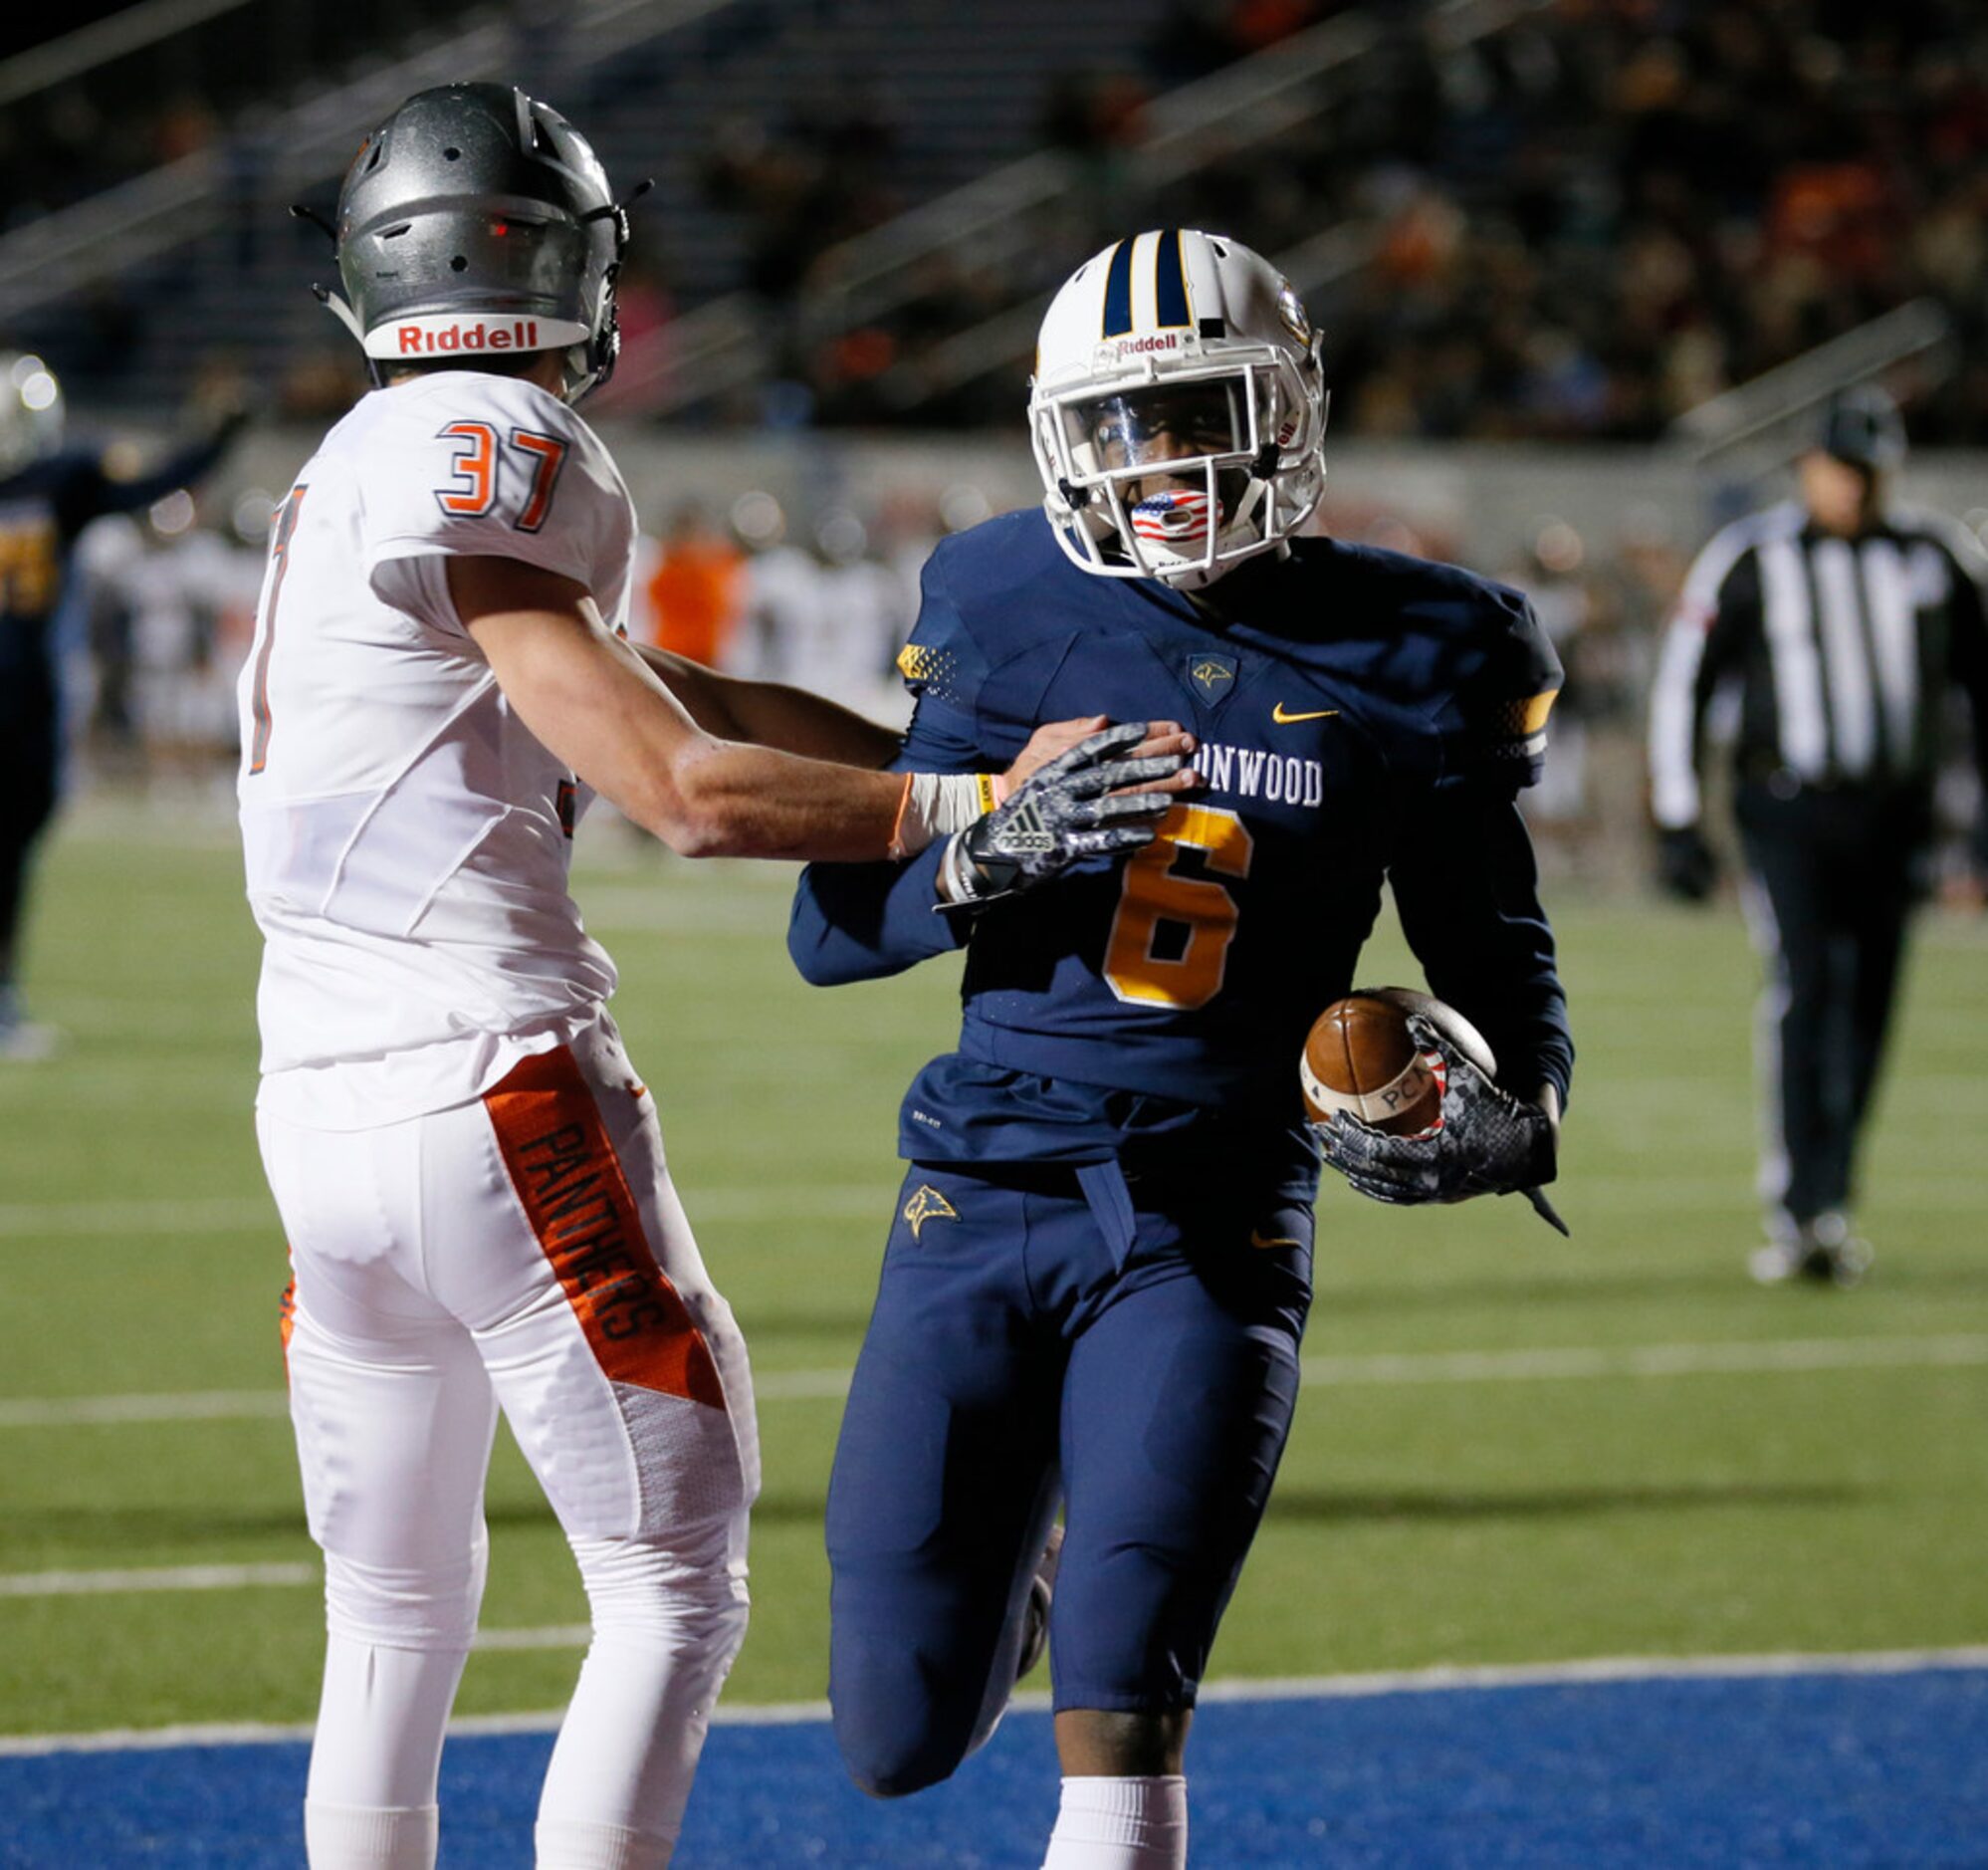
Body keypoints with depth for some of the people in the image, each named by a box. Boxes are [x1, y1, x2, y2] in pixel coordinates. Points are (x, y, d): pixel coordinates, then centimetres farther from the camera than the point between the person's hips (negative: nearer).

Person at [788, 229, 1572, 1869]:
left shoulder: (1390, 665, 0)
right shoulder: (1014, 624, 1)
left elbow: (1496, 957, 10)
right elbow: (832, 929, 1)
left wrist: (1520, 1112, -12)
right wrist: (983, 861, -20)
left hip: (1212, 1228, -2)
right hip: (984, 1200, 2)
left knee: (1121, 1722, -15)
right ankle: (997, 1581, 44)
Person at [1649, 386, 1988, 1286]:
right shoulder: (1750, 559, -2)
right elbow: (1680, 688, 1)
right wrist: (1677, 825, -3)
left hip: (1894, 821, 3)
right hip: (1788, 812, -3)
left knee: (1865, 1013, 6)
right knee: (1802, 992, -17)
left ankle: (1826, 1209, 19)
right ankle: (1801, 1214, -22)